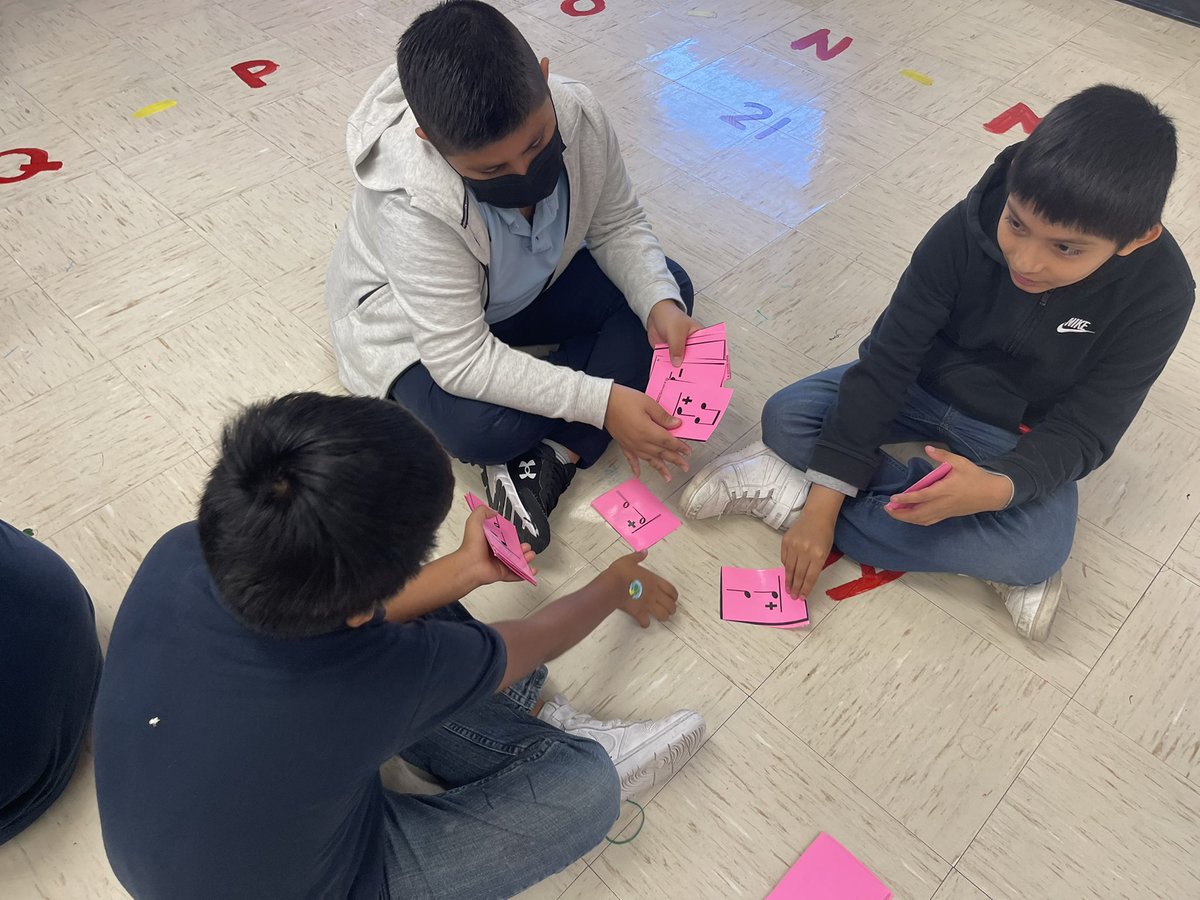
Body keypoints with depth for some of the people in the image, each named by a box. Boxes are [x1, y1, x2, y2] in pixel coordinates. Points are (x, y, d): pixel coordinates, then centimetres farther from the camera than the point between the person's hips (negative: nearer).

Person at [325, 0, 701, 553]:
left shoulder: (578, 115, -26)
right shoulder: (411, 204, -39)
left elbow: (618, 226, -8)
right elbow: (461, 359, -35)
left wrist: (659, 303, -26)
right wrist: (600, 402, -38)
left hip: (530, 288, 6)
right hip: (417, 329, -6)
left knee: (669, 289, -10)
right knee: (482, 429, -35)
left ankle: (549, 458, -17)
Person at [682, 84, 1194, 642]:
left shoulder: (1159, 294, -24)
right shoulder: (966, 229, -24)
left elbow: (1083, 432, -19)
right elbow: (888, 358, -22)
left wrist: (999, 487, -42)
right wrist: (826, 491, -26)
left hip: (1020, 437, -1)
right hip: (924, 385, 2)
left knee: (1042, 548, -30)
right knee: (784, 418, -19)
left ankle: (791, 490, -21)